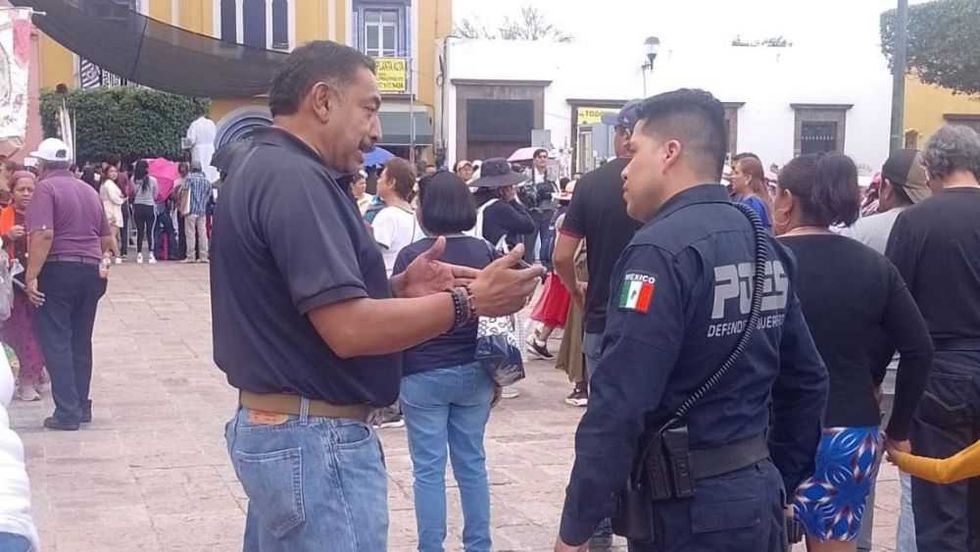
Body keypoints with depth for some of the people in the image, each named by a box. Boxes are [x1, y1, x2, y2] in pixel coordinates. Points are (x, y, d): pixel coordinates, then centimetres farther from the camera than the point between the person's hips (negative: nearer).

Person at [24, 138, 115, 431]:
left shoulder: (46, 188, -7)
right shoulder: (89, 190, 15)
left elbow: (43, 234, -19)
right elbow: (107, 238, 18)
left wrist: (31, 275, -18)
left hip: (57, 271, -6)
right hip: (90, 272, 7)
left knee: (56, 342, -2)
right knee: (81, 342, 14)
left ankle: (67, 412, -5)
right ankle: (82, 406, 18)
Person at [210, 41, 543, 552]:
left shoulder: (263, 169, 12)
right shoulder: (295, 180, -20)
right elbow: (349, 329, -25)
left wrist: (399, 288, 3)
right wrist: (468, 301, -18)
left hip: (273, 425, 11)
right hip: (313, 438, -11)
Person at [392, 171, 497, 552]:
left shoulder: (412, 255, -9)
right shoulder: (484, 252, 2)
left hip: (424, 374, -4)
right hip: (473, 373, 4)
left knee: (428, 469, 2)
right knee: (472, 463, 12)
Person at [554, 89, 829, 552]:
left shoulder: (661, 250, -18)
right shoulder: (765, 245, 7)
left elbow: (619, 405, -24)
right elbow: (806, 380, 13)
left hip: (687, 507, -8)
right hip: (757, 490, 8)